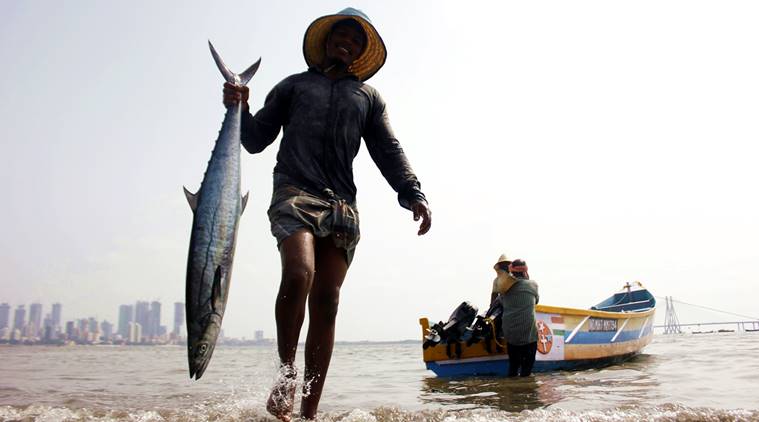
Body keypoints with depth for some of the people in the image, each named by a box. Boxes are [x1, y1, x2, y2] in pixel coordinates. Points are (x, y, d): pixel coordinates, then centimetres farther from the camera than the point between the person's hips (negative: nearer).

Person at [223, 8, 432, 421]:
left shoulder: (368, 96, 22)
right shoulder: (294, 85, 20)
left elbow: (388, 151, 12)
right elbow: (256, 139, 18)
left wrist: (413, 193, -4)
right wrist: (239, 109, -2)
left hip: (342, 205, 2)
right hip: (294, 193, -2)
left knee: (326, 303, -5)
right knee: (298, 273, -27)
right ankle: (286, 372, -5)